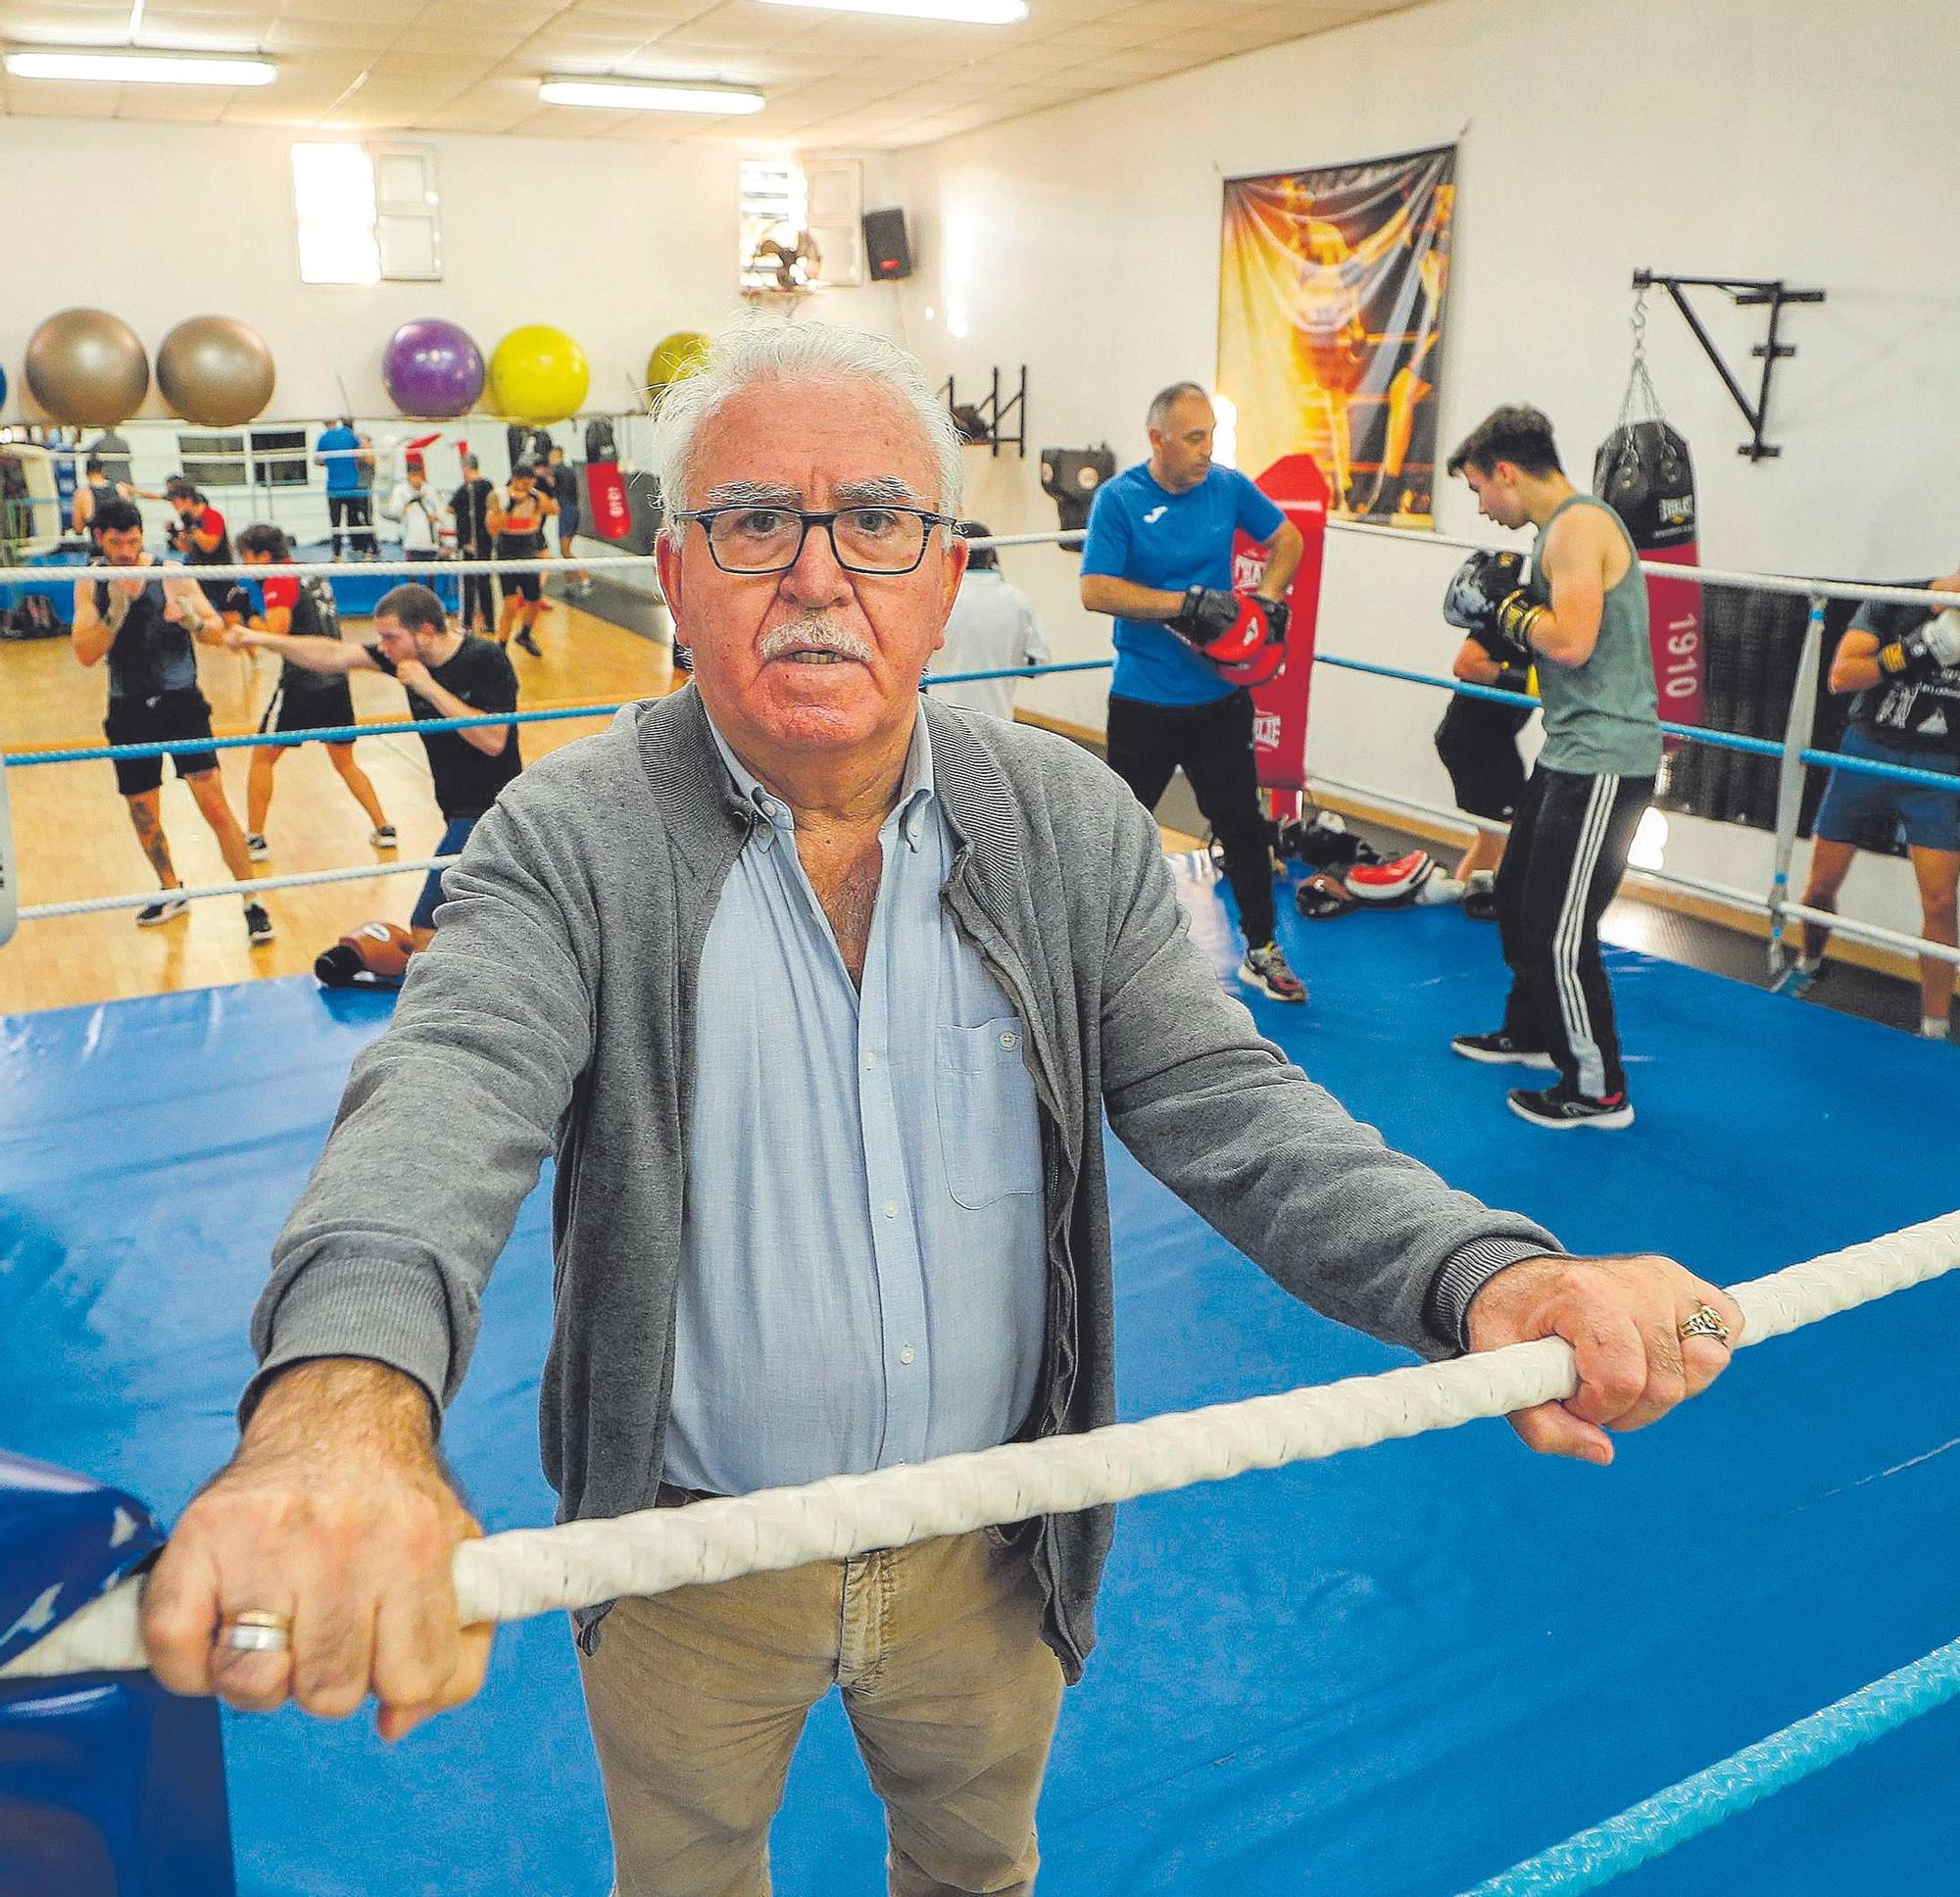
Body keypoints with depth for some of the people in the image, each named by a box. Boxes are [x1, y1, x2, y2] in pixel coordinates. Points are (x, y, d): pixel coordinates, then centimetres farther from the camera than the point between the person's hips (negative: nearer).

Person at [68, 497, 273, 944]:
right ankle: (171, 892, 34)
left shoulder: (171, 575, -4)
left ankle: (253, 905, -9)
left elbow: (217, 632, -5)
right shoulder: (90, 586, 1)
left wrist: (193, 620, -28)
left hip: (180, 702, -3)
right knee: (143, 815, 12)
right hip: (130, 710, 3)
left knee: (214, 804, -12)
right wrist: (116, 611, -24)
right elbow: (86, 654, -9)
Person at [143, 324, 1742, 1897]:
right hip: (690, 1558, -2)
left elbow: (1225, 1103, -13)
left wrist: (1485, 1278, -32)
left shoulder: (1072, 826, -9)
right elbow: (444, 1102, -33)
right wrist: (343, 1399, -55)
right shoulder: (573, 840, -17)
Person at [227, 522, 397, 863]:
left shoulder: (279, 581, -9)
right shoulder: (314, 575, 15)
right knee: (345, 761, 18)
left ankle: (254, 839, 7)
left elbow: (275, 634, -19)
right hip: (336, 680, 7)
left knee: (263, 758, 7)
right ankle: (384, 829, 13)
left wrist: (244, 617, -6)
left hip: (302, 682, -7)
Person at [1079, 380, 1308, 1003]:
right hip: (1143, 701, -3)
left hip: (1220, 696, 3)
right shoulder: (1119, 498, -11)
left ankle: (1262, 952, 24)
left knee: (1243, 824, 10)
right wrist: (1187, 602, -25)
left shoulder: (1229, 486, 0)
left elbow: (1287, 539, 15)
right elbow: (1095, 590, -20)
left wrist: (1266, 597, -3)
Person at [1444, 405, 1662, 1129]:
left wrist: (1507, 602, -13)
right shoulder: (1564, 528, 15)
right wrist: (1502, 619, 6)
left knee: (1559, 930, -6)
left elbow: (1573, 642, -27)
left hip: (1604, 759, -11)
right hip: (1574, 751, 11)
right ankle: (1532, 1033, 39)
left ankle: (1599, 1089, 7)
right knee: (1518, 896, 22)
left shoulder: (1577, 526, -16)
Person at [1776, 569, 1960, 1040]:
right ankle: (1809, 962, 40)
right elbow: (1841, 676, -14)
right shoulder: (1896, 602, -6)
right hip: (1867, 753, 0)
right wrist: (1917, 649, -25)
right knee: (1822, 883, 9)